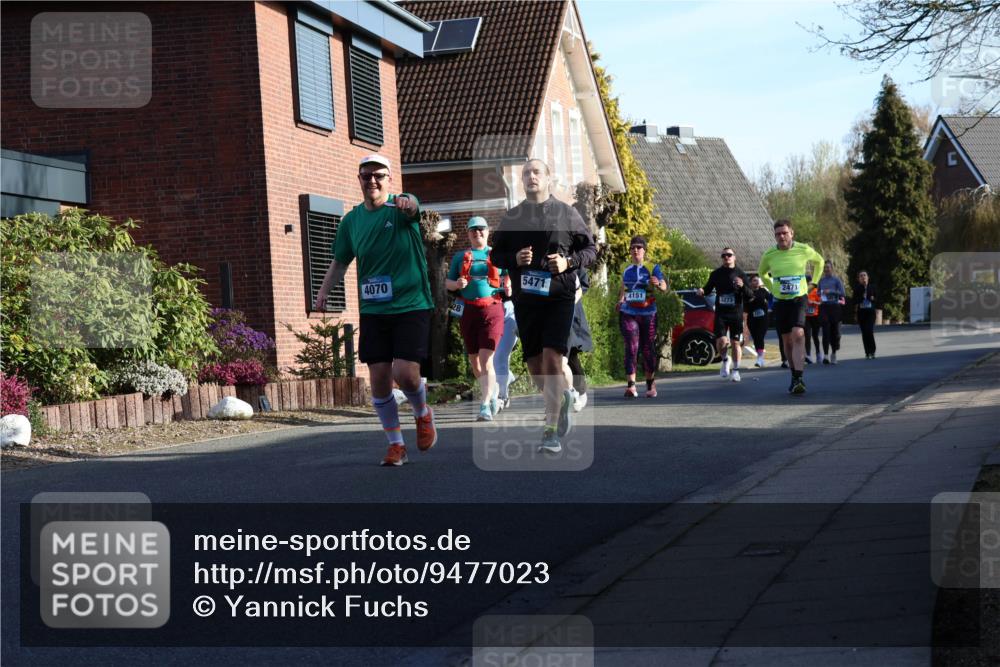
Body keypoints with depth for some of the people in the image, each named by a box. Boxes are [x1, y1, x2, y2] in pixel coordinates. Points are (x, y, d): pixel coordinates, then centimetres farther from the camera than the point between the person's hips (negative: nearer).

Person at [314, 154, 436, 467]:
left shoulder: (401, 207, -6)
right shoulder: (351, 220, 7)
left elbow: (412, 206, -31)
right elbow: (340, 262, 17)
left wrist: (405, 203, -55)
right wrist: (324, 291, 1)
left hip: (411, 306, -4)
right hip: (373, 311, 4)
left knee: (405, 373, -15)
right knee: (379, 379, 1)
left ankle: (423, 414, 19)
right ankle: (396, 444, 18)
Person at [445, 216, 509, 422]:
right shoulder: (460, 257, 13)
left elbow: (508, 278, 14)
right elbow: (447, 283, 14)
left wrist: (508, 286, -9)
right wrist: (457, 284, -8)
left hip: (492, 310, -3)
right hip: (468, 310, 3)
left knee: (486, 359, -14)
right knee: (473, 359, 11)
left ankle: (485, 407, -16)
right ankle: (493, 391, 36)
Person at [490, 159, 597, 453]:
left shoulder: (566, 213, 4)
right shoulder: (511, 217, 10)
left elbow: (591, 248, 9)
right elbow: (495, 255, 14)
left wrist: (569, 261, -10)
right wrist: (515, 258, -7)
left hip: (559, 298, -3)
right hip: (525, 299, 3)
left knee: (552, 359, -17)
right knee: (535, 367, 6)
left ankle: (551, 432, -16)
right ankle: (562, 398, 38)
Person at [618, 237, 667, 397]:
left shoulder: (652, 268, -1)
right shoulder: (626, 270, 8)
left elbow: (664, 286, -14)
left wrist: (658, 284, -36)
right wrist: (620, 300, 12)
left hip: (648, 314, -1)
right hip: (628, 314, 1)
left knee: (648, 349, 7)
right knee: (631, 347, -12)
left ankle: (651, 385, 22)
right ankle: (631, 386, -19)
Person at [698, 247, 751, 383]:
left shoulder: (740, 274, 3)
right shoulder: (716, 274, 6)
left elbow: (749, 295, 2)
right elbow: (708, 289, 15)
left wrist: (743, 286, -18)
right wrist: (702, 291, -8)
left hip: (736, 313, 0)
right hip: (720, 313, 0)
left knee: (736, 343, 2)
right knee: (721, 341, -12)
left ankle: (736, 370, 17)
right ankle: (725, 361, 17)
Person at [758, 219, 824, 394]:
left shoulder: (803, 250, -5)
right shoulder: (769, 255, -1)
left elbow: (819, 261, 17)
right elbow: (762, 273, 21)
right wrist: (772, 288, 11)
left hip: (799, 299, -3)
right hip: (780, 302, 3)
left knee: (798, 335, -21)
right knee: (787, 341, 7)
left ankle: (799, 378, -26)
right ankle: (795, 375, 21)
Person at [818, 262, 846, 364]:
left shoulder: (836, 280, 3)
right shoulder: (821, 281, 13)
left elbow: (842, 294, -4)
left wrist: (831, 292, -15)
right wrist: (820, 296, 3)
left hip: (835, 307, -1)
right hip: (824, 307, 1)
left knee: (835, 331, 3)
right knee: (826, 331, -11)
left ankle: (834, 353, 20)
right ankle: (826, 355, -17)